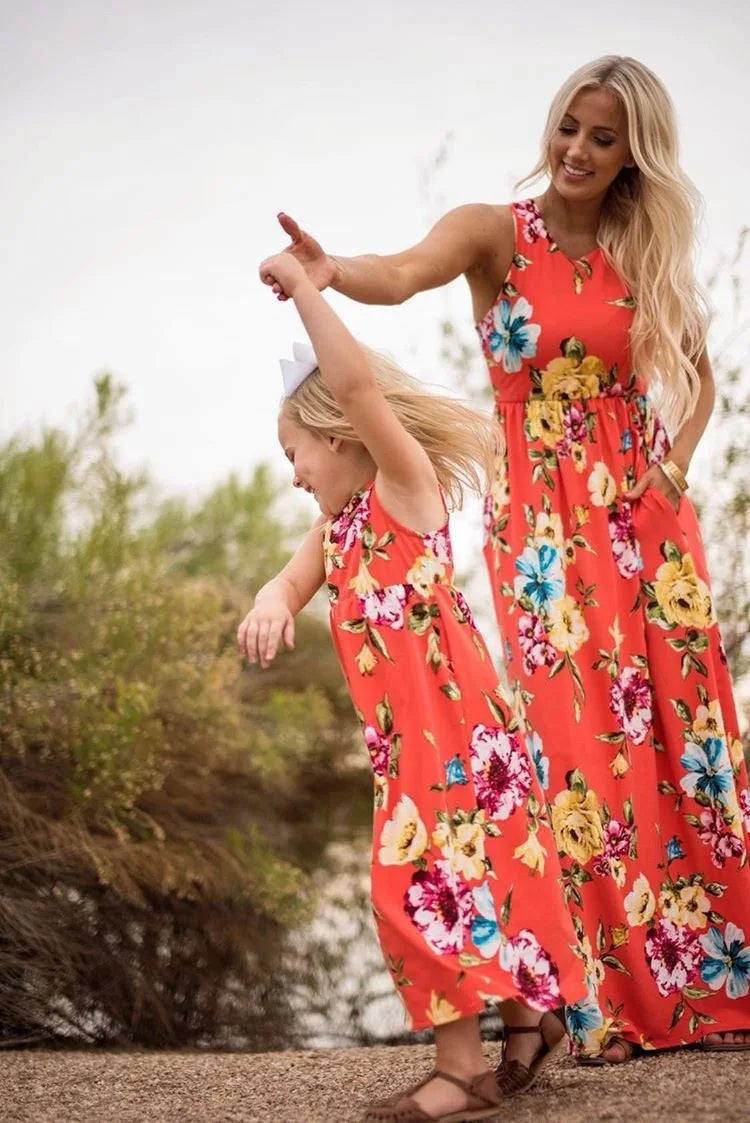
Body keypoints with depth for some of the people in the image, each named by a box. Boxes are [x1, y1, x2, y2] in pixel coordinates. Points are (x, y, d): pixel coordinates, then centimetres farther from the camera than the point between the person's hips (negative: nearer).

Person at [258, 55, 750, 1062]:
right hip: (541, 522, -3)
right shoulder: (496, 233, -2)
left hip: (644, 521, 3)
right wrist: (331, 271, -45)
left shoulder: (647, 255, 8)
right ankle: (611, 998, 0)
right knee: (580, 745, -6)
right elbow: (406, 272, -24)